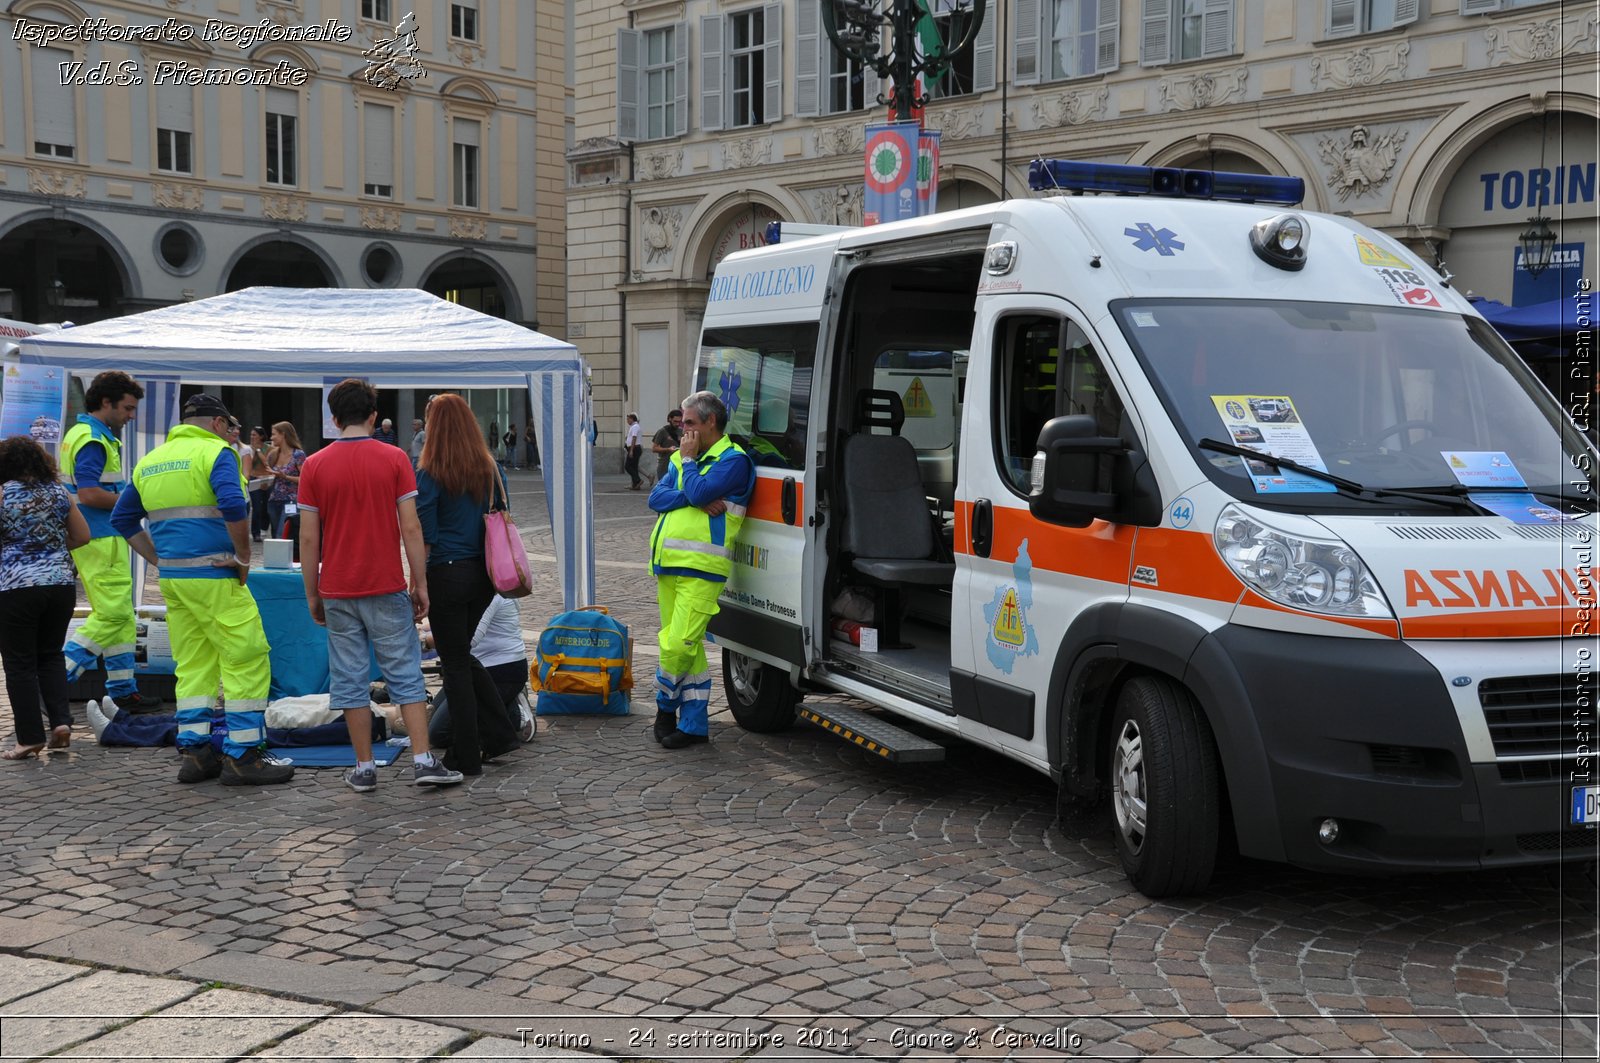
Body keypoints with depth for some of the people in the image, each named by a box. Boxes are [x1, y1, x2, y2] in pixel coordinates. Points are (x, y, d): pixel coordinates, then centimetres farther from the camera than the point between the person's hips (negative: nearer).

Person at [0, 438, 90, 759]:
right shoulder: (58, 492, 5)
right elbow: (83, 536, 10)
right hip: (61, 584, 4)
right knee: (51, 655, 18)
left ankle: (30, 738, 5)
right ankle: (61, 720, 4)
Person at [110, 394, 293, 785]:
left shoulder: (150, 460, 16)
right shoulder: (215, 452, -7)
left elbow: (123, 518, 21)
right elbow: (233, 506, -23)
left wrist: (159, 559, 17)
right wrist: (244, 557, -11)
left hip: (172, 577, 8)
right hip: (214, 576, -8)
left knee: (193, 664, 14)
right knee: (246, 660, -2)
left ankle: (193, 753, 15)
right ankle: (242, 756, -2)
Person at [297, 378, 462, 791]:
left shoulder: (314, 466, 0)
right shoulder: (394, 459, -3)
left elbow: (309, 537, 0)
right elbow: (410, 528, -6)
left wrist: (312, 594, 8)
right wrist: (420, 584, 1)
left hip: (337, 592, 1)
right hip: (386, 587, -1)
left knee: (350, 679, 6)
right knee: (406, 675, 5)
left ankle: (364, 768, 9)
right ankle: (423, 760, 0)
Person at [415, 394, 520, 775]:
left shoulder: (429, 474, -11)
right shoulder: (490, 468, 4)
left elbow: (425, 537, -12)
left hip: (448, 574, -6)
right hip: (483, 572, 6)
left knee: (455, 662, 4)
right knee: (462, 654, 21)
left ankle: (467, 756, 9)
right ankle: (498, 734, 18)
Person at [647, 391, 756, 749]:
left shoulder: (733, 459, -4)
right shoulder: (680, 459, 21)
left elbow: (700, 492, -18)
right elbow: (656, 498, 8)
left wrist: (688, 459, -2)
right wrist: (695, 500, -8)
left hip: (700, 568, -8)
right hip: (668, 564, 8)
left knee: (679, 644, -14)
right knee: (688, 646, 11)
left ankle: (665, 704, 10)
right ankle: (694, 725, 17)